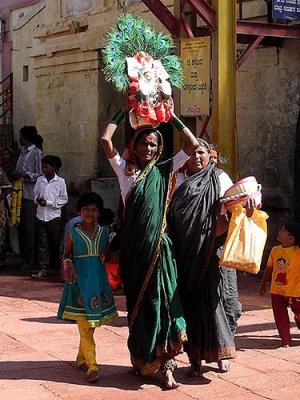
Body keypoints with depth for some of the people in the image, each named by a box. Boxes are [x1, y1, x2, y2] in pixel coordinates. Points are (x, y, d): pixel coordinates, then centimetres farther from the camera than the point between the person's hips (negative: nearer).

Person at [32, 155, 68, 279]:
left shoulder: (60, 181, -4)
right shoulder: (40, 180, 6)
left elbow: (64, 199, -5)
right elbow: (35, 194, 15)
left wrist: (48, 203, -13)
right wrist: (37, 199, -8)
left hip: (54, 217, -3)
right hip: (41, 216, 3)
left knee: (55, 244, 7)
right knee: (42, 244, 1)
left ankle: (54, 268, 20)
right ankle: (43, 269, 3)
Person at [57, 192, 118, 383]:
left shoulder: (104, 232, 7)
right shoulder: (74, 233, -1)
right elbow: (66, 256, 6)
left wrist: (104, 257, -4)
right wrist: (69, 264, -14)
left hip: (99, 280, 4)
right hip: (80, 280, -4)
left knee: (91, 324, 11)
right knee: (84, 325, -9)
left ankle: (81, 359, 28)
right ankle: (92, 366, -11)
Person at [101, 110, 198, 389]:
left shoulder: (164, 171, 9)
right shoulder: (125, 169, 8)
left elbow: (192, 144, 4)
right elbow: (106, 140, -2)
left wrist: (172, 117, 7)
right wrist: (121, 113, 7)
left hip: (159, 245, -1)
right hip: (134, 247, 1)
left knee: (162, 301, -6)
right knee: (137, 303, 7)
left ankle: (166, 365, -5)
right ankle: (141, 360, 19)